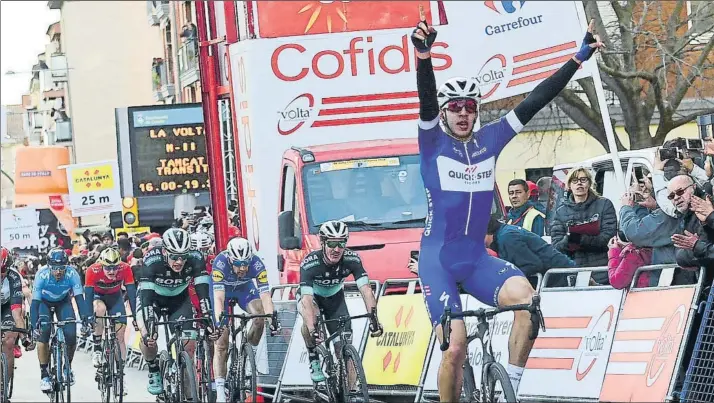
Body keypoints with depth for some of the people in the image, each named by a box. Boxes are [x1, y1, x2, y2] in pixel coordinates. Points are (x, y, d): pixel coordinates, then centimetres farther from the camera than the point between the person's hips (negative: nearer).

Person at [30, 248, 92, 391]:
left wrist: (86, 319, -46)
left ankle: (68, 367, 12)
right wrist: (34, 325, -45)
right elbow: (35, 302, -34)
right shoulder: (42, 275, -34)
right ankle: (44, 375, -12)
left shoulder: (72, 274, -32)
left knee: (71, 336, -15)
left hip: (63, 302, 1)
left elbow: (79, 298, -33)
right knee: (43, 333, -22)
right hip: (44, 302, -1)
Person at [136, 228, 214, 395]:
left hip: (179, 297, 2)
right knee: (148, 337, -23)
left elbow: (203, 291, -33)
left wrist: (208, 320, -45)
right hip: (153, 295, -2)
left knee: (190, 344, -14)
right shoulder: (152, 260, -36)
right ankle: (154, 372, 5)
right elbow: (146, 295, -42)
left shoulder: (195, 259, -30)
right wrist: (148, 329, -52)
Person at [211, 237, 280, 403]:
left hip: (245, 287, 2)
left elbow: (265, 294, -38)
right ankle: (220, 389, -8)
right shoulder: (220, 263, -38)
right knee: (222, 340, -9)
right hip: (223, 288, -2)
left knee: (260, 316, -28)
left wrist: (272, 315, -52)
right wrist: (219, 320, -58)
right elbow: (218, 297, -45)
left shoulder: (257, 264, -34)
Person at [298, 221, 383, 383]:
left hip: (334, 298, 3)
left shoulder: (352, 260, -28)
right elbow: (307, 300, -45)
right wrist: (312, 330, -59)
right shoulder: (310, 264, -36)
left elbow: (366, 289, -34)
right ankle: (314, 360, -15)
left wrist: (373, 318, -50)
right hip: (311, 296, -3)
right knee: (311, 319, -37)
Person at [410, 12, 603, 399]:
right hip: (437, 259, -3)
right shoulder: (433, 141, -3)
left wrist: (579, 58, -1)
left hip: (476, 258, 3)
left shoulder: (490, 140, 6)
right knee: (455, 348, -15)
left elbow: (534, 102, 3)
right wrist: (423, 54, -40)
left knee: (526, 298, -27)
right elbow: (426, 99, -22)